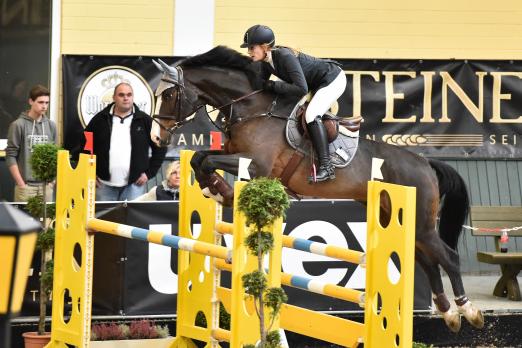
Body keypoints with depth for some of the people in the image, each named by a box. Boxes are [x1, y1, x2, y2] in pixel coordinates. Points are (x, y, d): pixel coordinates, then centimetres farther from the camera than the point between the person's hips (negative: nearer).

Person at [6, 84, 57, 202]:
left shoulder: (51, 126, 10)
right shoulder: (18, 125, -3)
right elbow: (10, 156, -4)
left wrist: (51, 180, 5)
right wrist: (21, 183, -9)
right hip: (26, 185, -4)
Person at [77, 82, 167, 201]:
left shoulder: (145, 121, 4)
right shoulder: (100, 120, 5)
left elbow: (160, 148, 9)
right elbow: (84, 146, 12)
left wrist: (149, 173, 3)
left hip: (134, 185, -1)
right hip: (104, 185, 1)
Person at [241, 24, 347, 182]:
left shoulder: (285, 57, -33)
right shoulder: (266, 62, -6)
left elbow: (301, 89, -39)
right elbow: (260, 85, 6)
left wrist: (274, 86, -31)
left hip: (333, 80, -10)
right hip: (319, 83, 10)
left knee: (311, 115, -25)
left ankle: (326, 167, -26)